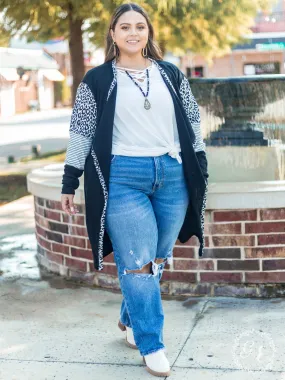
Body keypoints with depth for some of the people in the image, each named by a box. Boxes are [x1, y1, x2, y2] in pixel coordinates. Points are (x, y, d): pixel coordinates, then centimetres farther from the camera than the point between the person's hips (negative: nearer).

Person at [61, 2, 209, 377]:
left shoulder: (171, 74, 11)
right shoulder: (97, 79, 3)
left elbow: (192, 123, 14)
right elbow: (81, 131, 4)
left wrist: (201, 171, 10)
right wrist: (69, 182, 3)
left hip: (173, 176, 4)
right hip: (122, 178, -3)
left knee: (158, 259, 11)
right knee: (137, 262, -3)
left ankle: (131, 319, 33)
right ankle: (151, 345, 6)